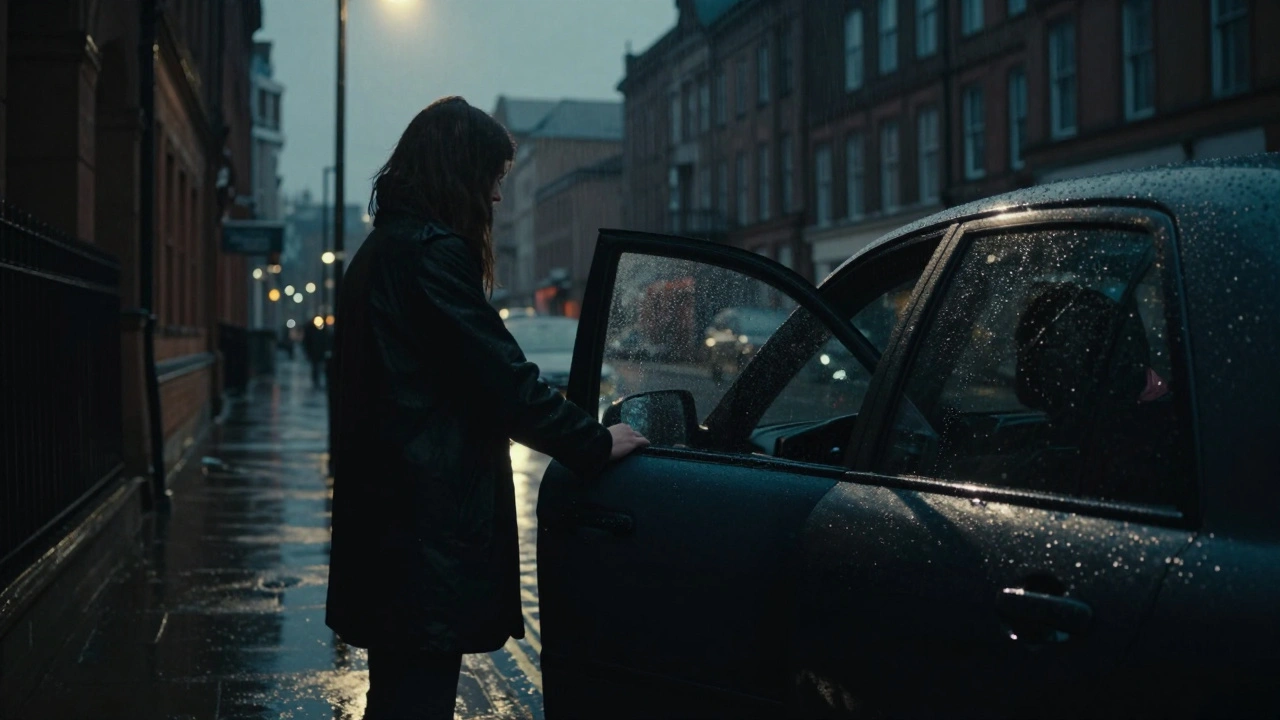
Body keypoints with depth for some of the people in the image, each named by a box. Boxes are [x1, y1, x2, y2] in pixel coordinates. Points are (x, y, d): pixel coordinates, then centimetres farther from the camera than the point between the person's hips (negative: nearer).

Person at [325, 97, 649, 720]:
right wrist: (596, 444, -7)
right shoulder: (433, 253, -15)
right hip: (428, 528, -10)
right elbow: (502, 380, -18)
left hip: (388, 522, 10)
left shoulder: (381, 250, 16)